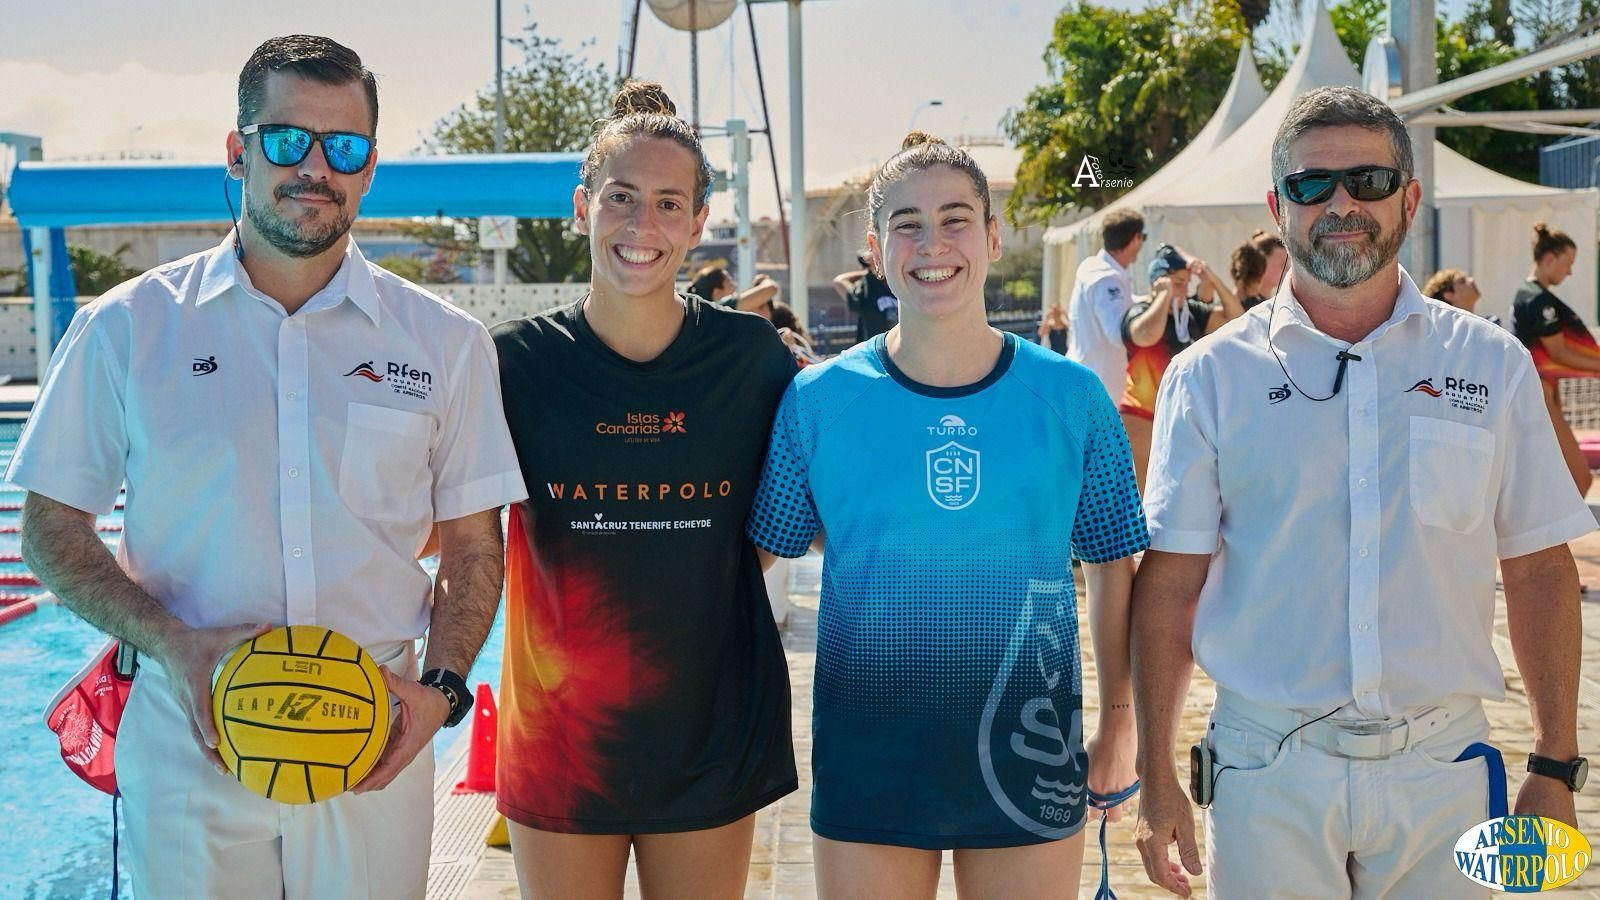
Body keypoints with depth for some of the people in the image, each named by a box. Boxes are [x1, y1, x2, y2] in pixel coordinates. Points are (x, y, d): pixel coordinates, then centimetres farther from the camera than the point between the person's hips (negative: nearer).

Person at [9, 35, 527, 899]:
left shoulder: (444, 342, 2)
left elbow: (472, 548, 6)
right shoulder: (126, 328, 0)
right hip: (189, 743, 0)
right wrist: (173, 646, -13)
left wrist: (441, 686, -10)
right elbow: (53, 531, 2)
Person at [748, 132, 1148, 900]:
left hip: (1031, 756, 1)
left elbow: (1113, 565, 6)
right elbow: (758, 554, 4)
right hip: (866, 763, 0)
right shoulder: (817, 399, -5)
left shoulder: (1071, 396, -3)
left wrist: (1120, 717, 6)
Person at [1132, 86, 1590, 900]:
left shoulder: (1492, 365, 4)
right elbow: (1170, 583, -1)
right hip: (1267, 767, -1)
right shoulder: (1210, 376, 0)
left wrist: (1555, 768, 3)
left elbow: (1539, 571, 6)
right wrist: (1156, 777, -4)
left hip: (1442, 764, 2)